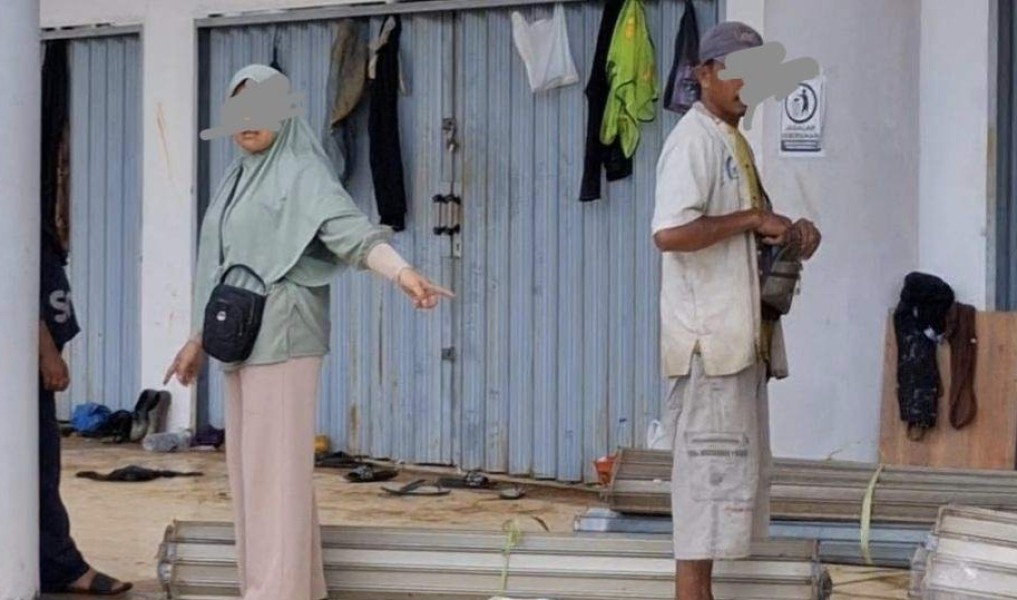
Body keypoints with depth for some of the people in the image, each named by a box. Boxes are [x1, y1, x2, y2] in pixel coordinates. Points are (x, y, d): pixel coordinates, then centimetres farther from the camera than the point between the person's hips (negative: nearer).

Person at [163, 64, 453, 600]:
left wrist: (403, 272, -40)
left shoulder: (302, 174, -8)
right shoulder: (237, 179, 17)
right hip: (241, 341, 9)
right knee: (247, 465, 11)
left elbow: (352, 231, -23)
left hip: (283, 339, -9)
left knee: (276, 465, -9)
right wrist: (198, 338, 24)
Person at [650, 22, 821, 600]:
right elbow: (670, 233, -26)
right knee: (710, 467, -8)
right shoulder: (695, 139, -12)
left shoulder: (734, 141, 18)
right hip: (710, 337, -10)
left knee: (732, 466, 13)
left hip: (740, 336, 10)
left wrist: (789, 232, 8)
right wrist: (752, 219, -19)